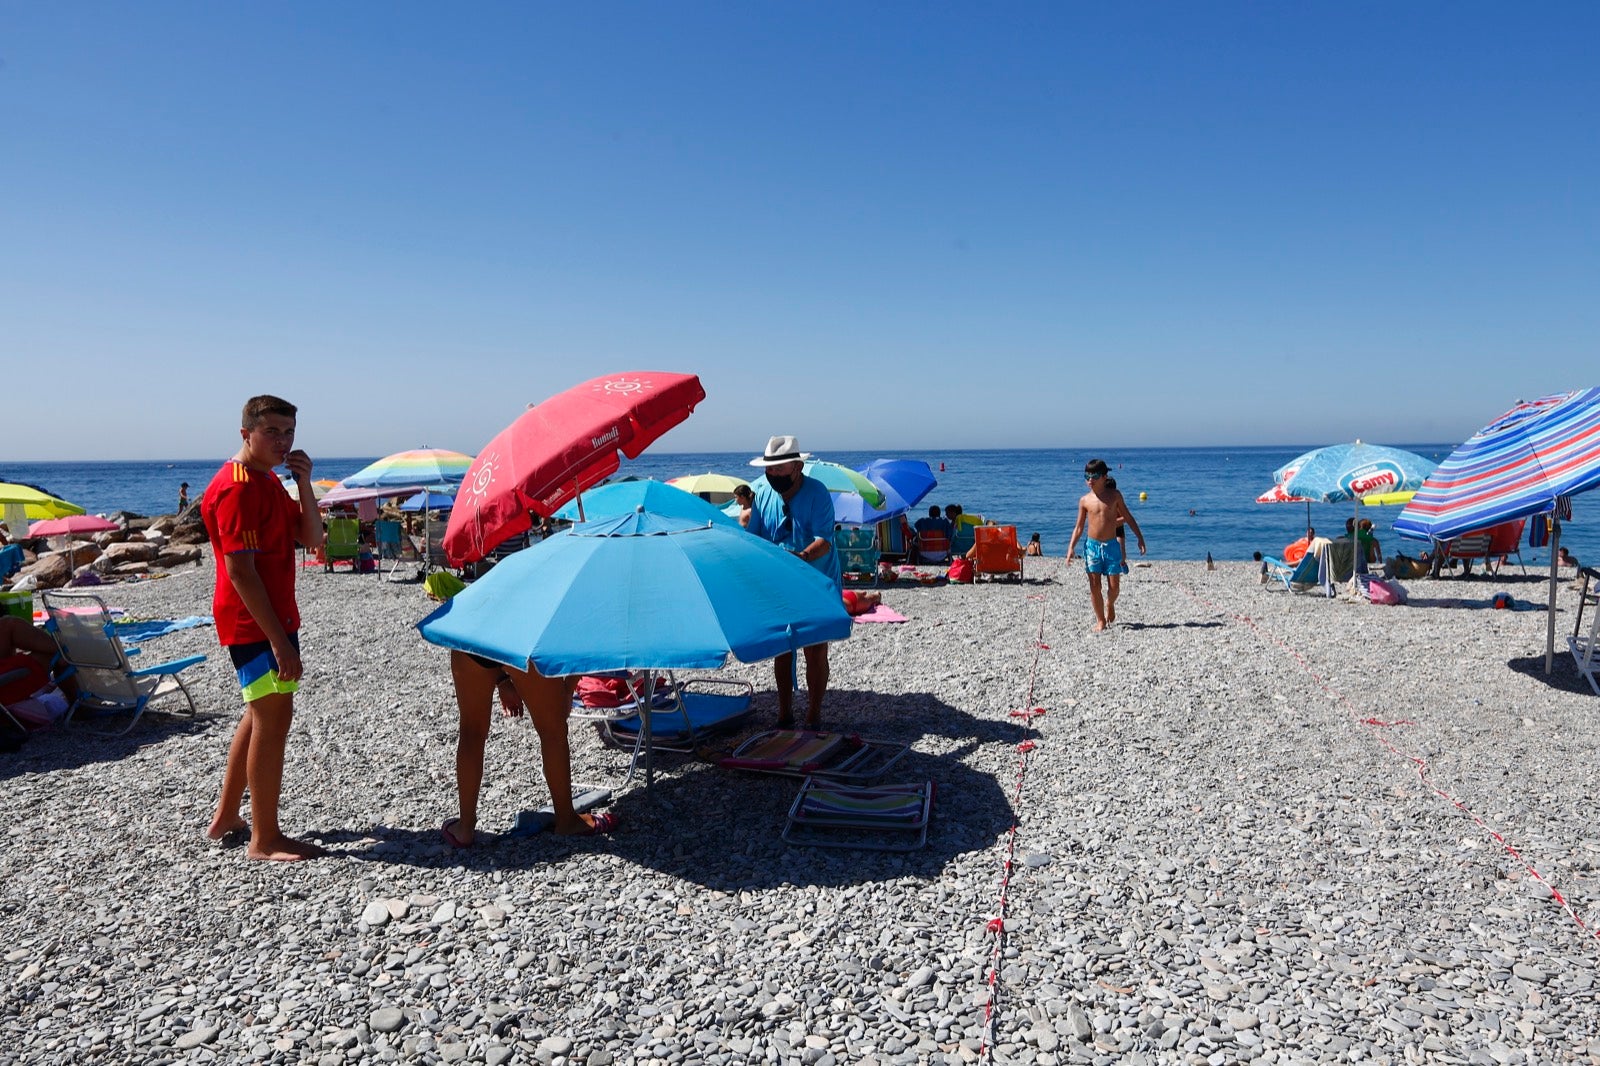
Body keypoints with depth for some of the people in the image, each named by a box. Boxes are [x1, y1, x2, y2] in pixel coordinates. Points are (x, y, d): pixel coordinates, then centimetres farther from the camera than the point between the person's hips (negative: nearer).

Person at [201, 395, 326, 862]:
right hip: (253, 623, -10)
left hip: (274, 617, 10)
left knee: (261, 716, 18)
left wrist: (304, 484, -5)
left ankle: (226, 819, 31)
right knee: (274, 719, -7)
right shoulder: (236, 488, -17)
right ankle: (265, 839, 3)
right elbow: (240, 571, -22)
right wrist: (280, 641, -24)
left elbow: (312, 539, 9)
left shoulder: (270, 482, 14)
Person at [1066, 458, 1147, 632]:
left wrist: (1140, 538, 6)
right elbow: (1079, 527, 6)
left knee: (1114, 585, -1)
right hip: (1092, 545, 0)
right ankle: (1100, 620, 12)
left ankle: (1110, 604, 33)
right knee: (1094, 585, -2)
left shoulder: (1114, 495, 0)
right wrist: (1071, 547, -4)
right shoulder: (1085, 500, 2)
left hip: (1111, 545, 0)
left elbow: (1128, 517, 9)